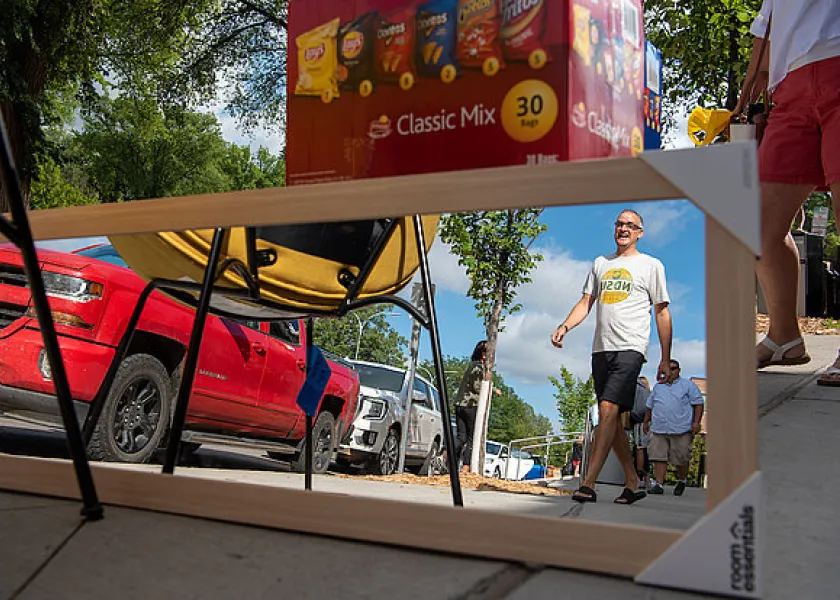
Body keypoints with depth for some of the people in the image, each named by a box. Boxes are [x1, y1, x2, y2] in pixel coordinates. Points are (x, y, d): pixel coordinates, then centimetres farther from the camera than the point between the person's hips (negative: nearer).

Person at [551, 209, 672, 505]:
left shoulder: (651, 265, 7)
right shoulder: (600, 263, 20)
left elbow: (662, 313, 7)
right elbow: (586, 302, 18)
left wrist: (666, 360, 3)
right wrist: (565, 326, -2)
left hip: (630, 348, -6)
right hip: (601, 348, 6)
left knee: (608, 409, -19)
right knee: (611, 417, 6)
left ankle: (588, 484, -22)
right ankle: (633, 483, 17)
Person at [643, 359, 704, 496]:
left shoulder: (688, 385, 8)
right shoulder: (658, 386, 20)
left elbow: (698, 403, 2)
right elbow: (650, 406, 27)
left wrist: (696, 422, -8)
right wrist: (646, 421, 25)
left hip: (681, 430, -3)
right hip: (659, 429, 3)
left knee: (681, 459, 2)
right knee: (659, 457, -4)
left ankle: (681, 482, 24)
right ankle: (658, 484, -3)